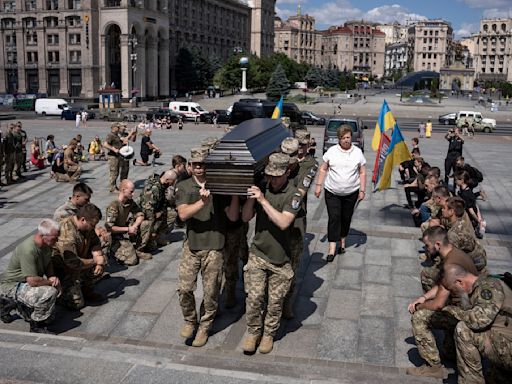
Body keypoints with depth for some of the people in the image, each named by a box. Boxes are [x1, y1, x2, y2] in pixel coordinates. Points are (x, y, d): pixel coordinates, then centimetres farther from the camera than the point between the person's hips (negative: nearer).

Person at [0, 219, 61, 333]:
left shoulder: (47, 244, -4)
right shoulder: (28, 250, -32)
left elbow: (48, 263, 15)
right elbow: (33, 281, -33)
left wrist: (52, 277, -4)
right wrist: (51, 282, -16)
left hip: (25, 283, 10)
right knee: (50, 292, -28)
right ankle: (36, 326, -9)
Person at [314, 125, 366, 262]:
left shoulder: (357, 152, 1)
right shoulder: (331, 151, -1)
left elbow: (362, 173, 3)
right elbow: (323, 169, 6)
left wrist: (362, 190, -2)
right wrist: (319, 185, 1)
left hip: (351, 193, 1)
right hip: (332, 192, -1)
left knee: (346, 218, 11)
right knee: (334, 218, -7)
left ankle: (342, 241, 30)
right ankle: (332, 248, -4)